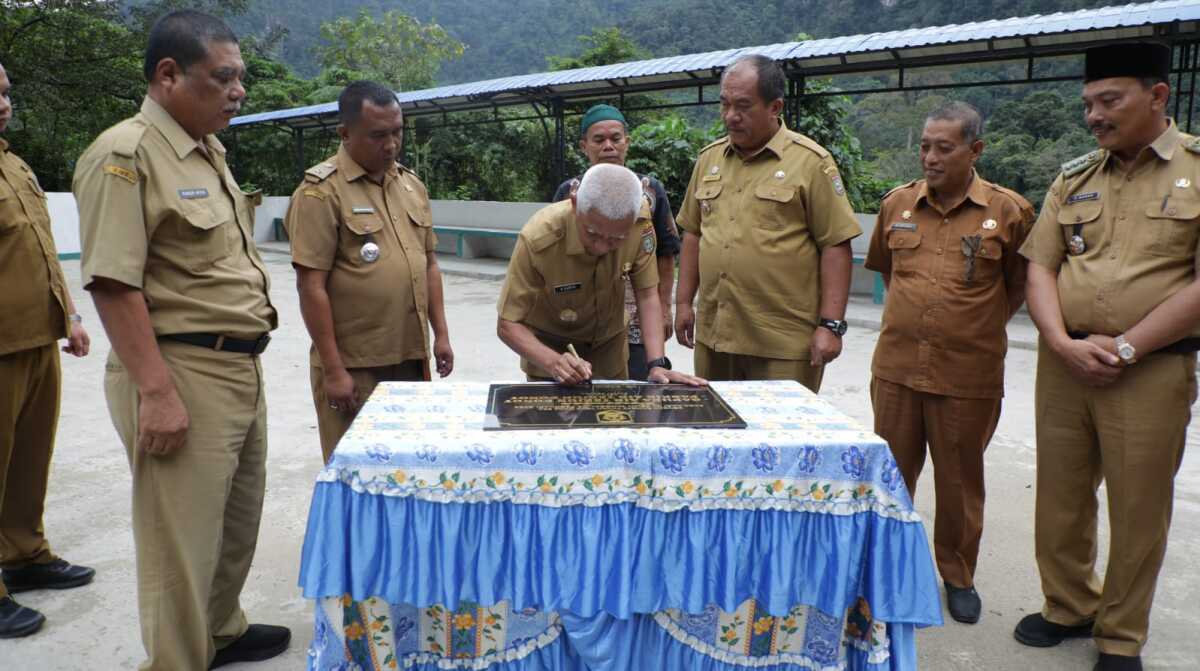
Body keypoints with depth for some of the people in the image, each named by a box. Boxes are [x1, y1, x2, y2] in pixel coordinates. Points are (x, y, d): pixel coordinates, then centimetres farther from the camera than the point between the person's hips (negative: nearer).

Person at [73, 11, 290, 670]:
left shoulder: (209, 152, 13)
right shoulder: (124, 154, -15)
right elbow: (112, 283, -21)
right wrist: (156, 392, -24)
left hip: (241, 369, 9)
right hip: (182, 373, -9)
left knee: (238, 520, 22)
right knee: (183, 539, 1)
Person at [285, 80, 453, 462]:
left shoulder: (411, 184, 11)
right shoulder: (322, 191, -11)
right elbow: (311, 286, -14)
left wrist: (440, 334, 12)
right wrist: (333, 370, -16)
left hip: (412, 358, 6)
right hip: (353, 366, -6)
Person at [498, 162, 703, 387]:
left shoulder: (639, 219, -25)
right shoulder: (537, 239, -33)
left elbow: (647, 294, -15)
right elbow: (507, 324, -25)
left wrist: (657, 365, -25)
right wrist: (553, 363, -41)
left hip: (609, 344, 3)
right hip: (549, 347, -3)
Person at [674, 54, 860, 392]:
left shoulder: (811, 162, -5)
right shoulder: (709, 158, 12)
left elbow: (836, 246, -7)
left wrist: (831, 325, -12)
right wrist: (684, 302, 13)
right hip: (713, 335, 5)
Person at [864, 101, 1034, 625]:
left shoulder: (1009, 211, -5)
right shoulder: (897, 204, 4)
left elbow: (1019, 283, 7)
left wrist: (977, 326, 6)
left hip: (968, 376, -2)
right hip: (896, 367, 3)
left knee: (960, 481, 11)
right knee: (892, 473, 14)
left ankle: (958, 577, 31)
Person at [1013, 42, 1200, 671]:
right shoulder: (1073, 178, 10)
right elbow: (1040, 267, 6)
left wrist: (1126, 347, -15)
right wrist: (1063, 343, -9)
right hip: (1063, 363, 4)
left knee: (1139, 510, 7)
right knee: (1059, 496, 13)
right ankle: (1069, 608, 33)